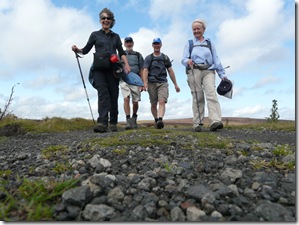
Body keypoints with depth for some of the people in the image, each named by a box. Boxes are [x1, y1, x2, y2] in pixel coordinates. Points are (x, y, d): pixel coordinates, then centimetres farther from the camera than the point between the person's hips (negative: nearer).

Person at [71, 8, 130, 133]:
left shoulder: (116, 36, 20)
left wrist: (126, 64, -2)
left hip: (113, 69, 2)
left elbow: (121, 53, 14)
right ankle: (102, 123, -30)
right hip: (99, 68, -2)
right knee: (103, 93, -20)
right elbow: (86, 50, 15)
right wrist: (77, 50, -6)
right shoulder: (95, 35, 16)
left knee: (113, 95, -3)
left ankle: (113, 124, 5)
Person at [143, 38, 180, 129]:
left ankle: (160, 120, -33)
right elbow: (145, 71, -2)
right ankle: (156, 120, 22)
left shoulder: (165, 57, 17)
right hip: (152, 83, 0)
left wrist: (175, 84, 12)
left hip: (163, 83, 0)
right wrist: (145, 83, -19)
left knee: (162, 102, -20)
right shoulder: (148, 58, 11)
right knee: (153, 104, 7)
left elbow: (170, 71, 16)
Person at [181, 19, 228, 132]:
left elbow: (216, 59, 17)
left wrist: (222, 74, 10)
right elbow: (184, 59, 6)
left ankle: (215, 121, -29)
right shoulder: (189, 44, 18)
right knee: (197, 97, -5)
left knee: (212, 94, -19)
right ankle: (197, 124, -1)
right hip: (194, 71, -1)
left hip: (208, 71, 1)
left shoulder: (209, 43, 21)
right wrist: (188, 61, -19)